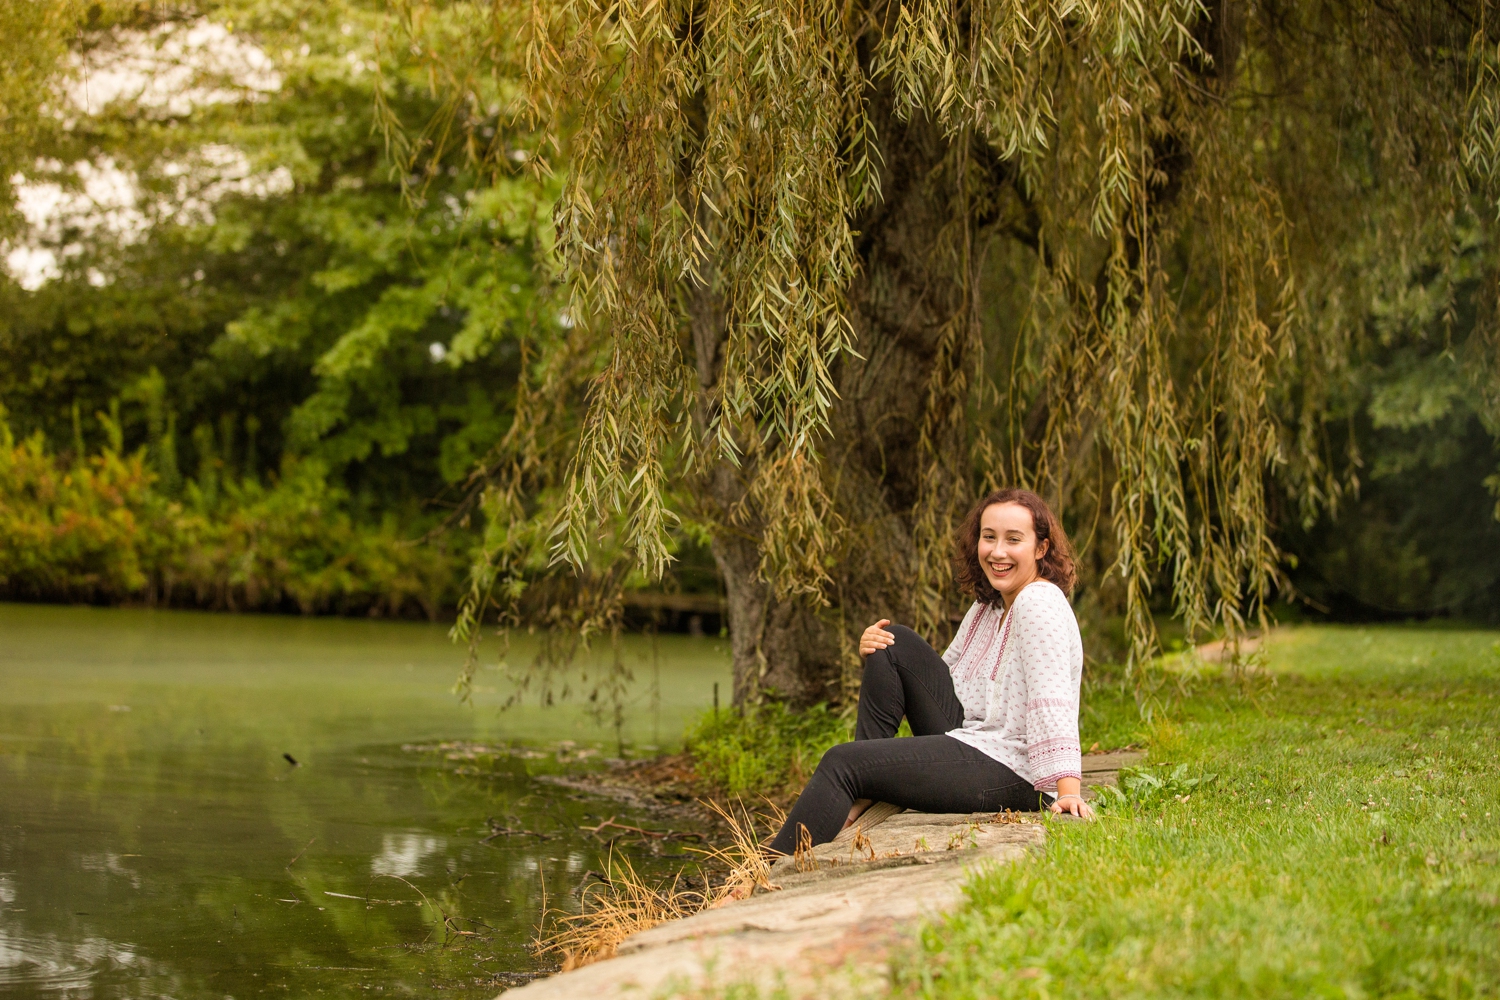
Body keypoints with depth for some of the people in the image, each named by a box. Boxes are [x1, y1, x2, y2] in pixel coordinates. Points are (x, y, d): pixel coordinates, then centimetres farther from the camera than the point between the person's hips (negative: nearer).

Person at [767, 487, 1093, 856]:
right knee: (894, 643, 6)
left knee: (842, 763, -14)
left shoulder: (1041, 602, -13)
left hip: (1009, 774, -9)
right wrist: (874, 649, 0)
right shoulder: (985, 610, 15)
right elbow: (936, 678, 19)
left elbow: (1053, 701, -25)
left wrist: (1068, 791, -35)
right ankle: (862, 798, 1)